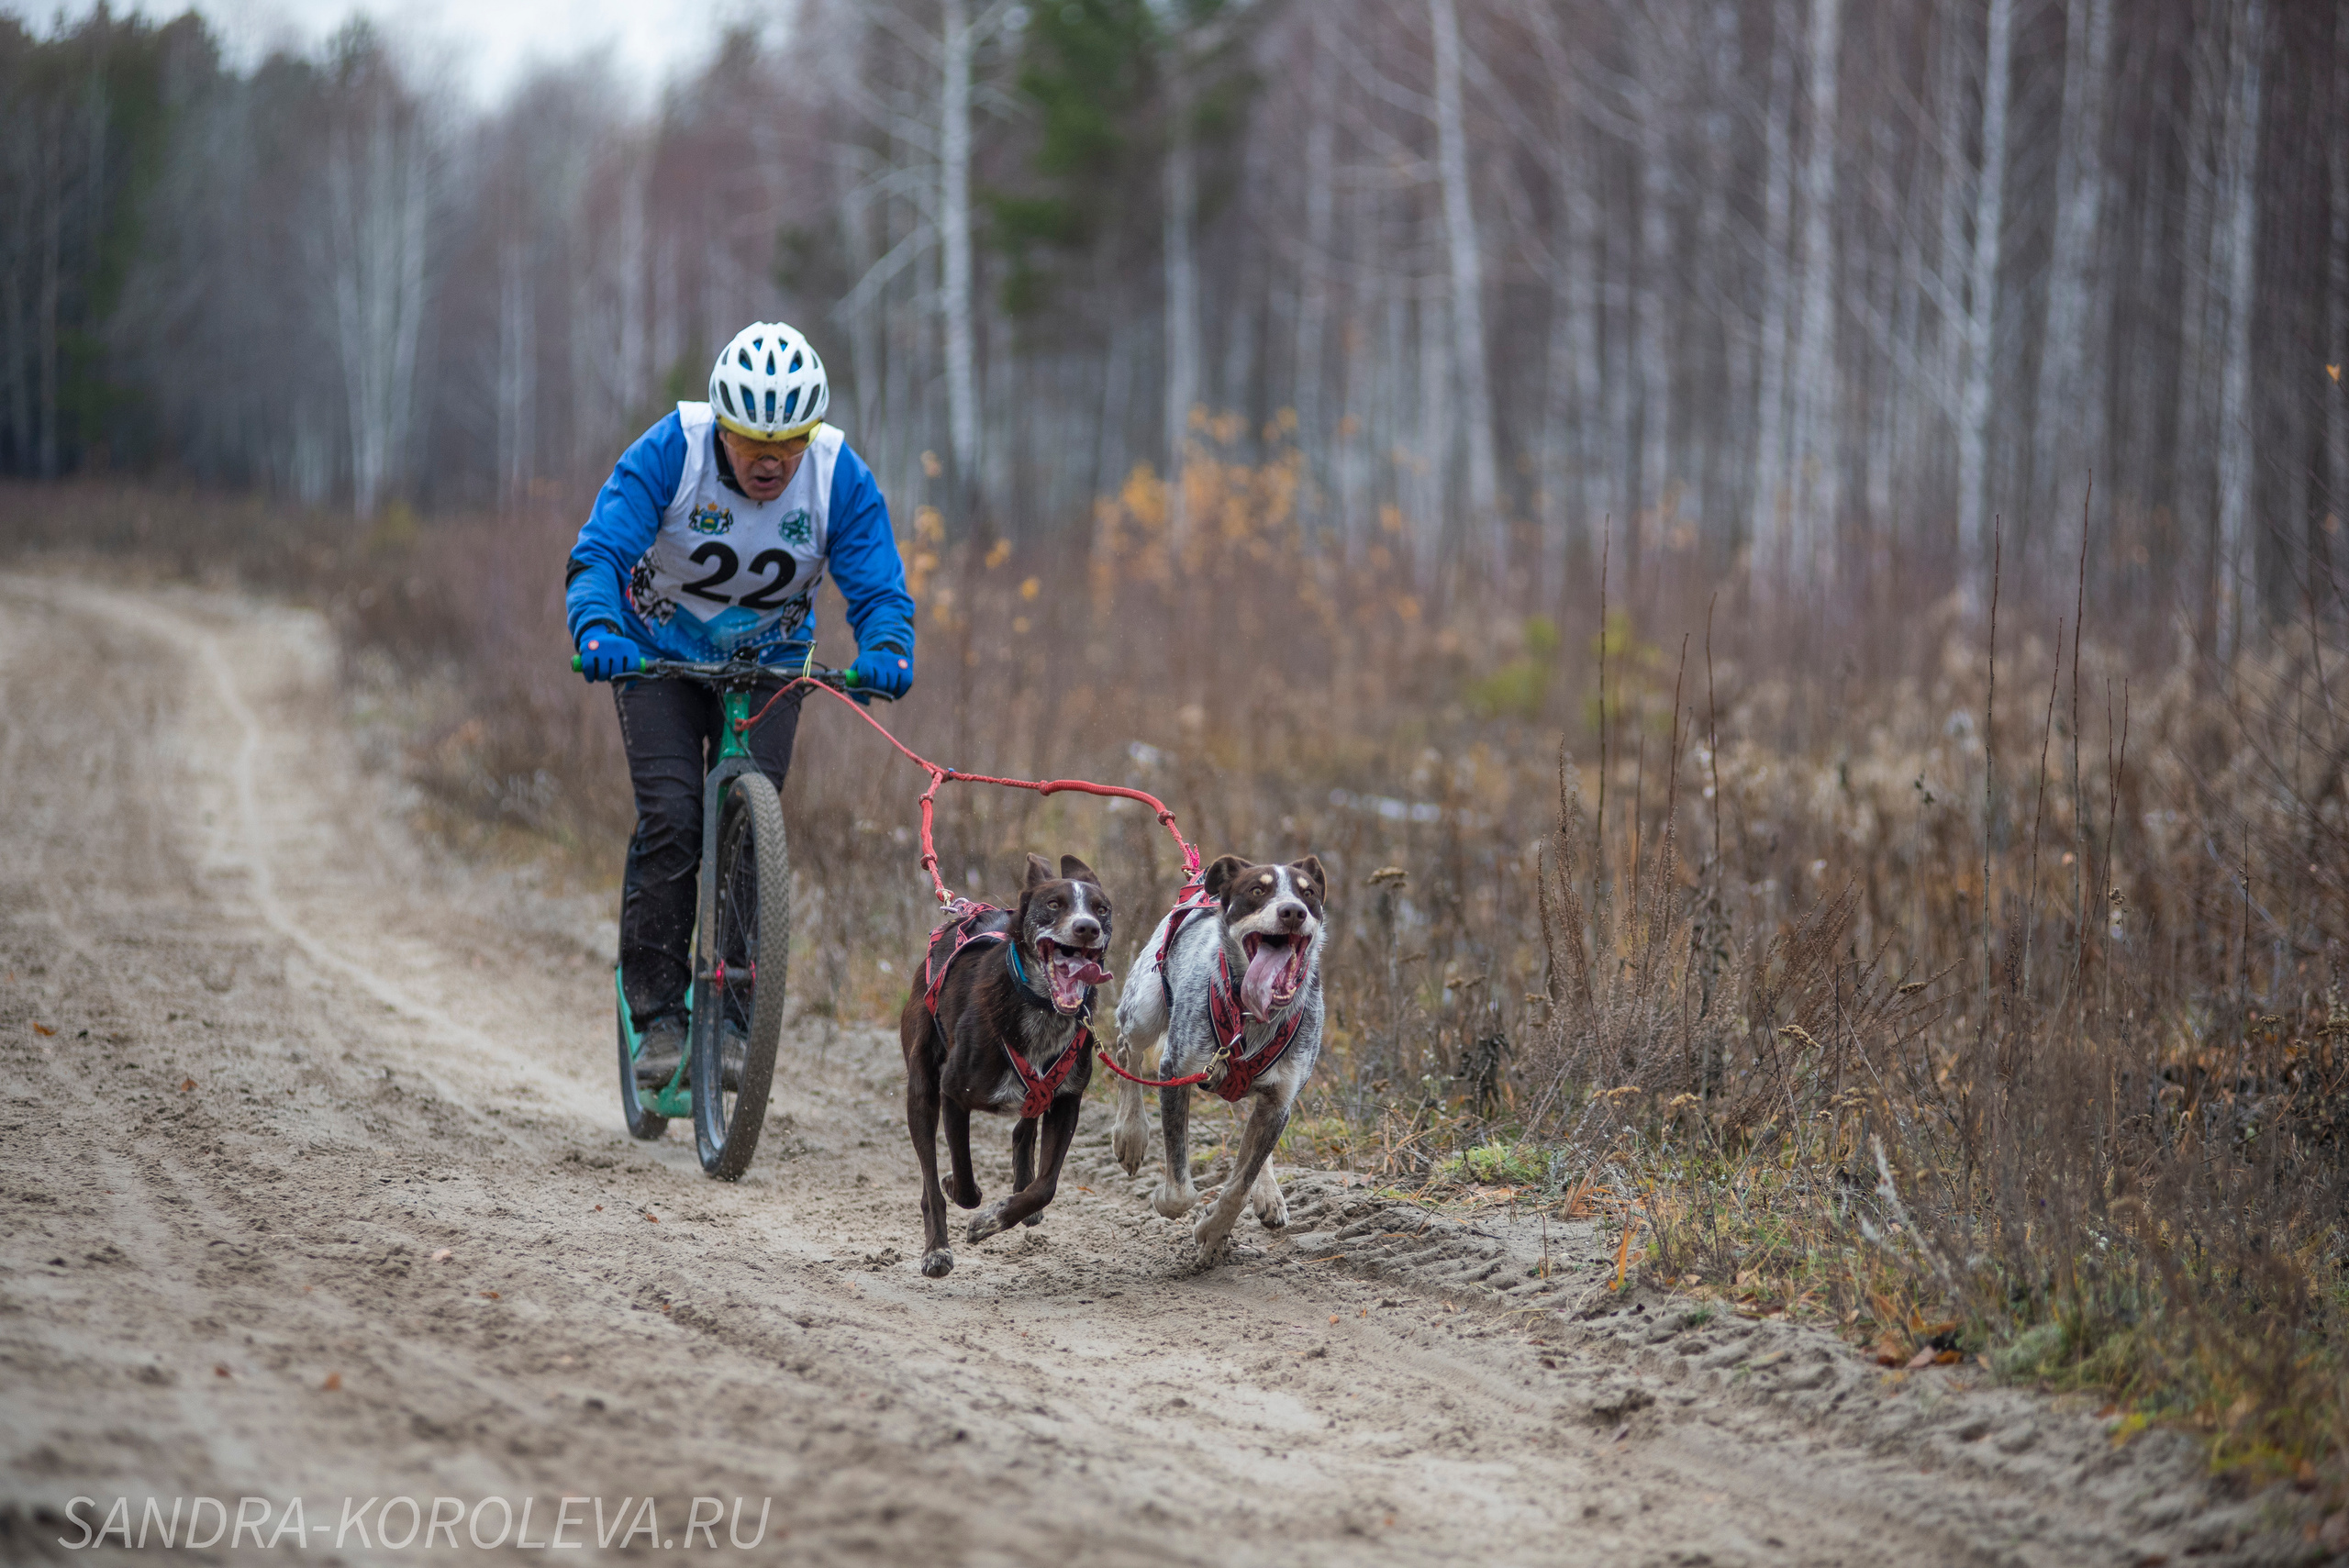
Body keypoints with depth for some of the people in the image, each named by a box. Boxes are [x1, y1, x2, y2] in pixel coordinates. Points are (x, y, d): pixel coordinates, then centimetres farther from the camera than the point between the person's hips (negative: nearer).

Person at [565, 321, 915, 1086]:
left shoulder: (841, 479, -21)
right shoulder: (671, 451, -25)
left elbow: (879, 590, -21)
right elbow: (599, 554, -29)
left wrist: (887, 652, -44)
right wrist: (596, 629, -49)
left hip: (768, 661, 1)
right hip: (660, 653, -1)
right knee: (671, 819, -18)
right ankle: (658, 1014, -10)